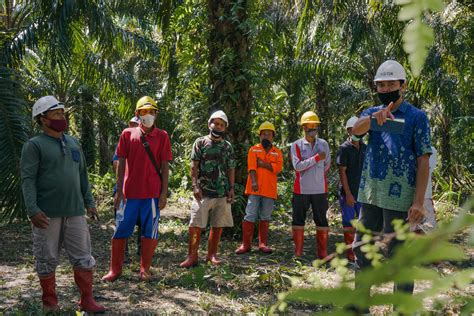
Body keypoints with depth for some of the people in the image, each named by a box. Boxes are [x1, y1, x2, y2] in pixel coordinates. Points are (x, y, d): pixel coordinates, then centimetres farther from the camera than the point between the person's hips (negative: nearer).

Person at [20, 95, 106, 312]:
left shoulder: (73, 143, 15)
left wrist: (89, 202, 14)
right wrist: (32, 210, -20)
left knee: (83, 257, 6)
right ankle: (50, 302, 21)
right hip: (47, 213, -5)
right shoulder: (34, 145, -4)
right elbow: (28, 180, -11)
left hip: (75, 212, 5)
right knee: (47, 260, 6)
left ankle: (87, 301, 16)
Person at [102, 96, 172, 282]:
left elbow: (165, 166, 3)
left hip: (153, 193, -1)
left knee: (150, 232, 5)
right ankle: (115, 269, 18)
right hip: (129, 192, 1)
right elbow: (121, 164, 5)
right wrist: (119, 191, 0)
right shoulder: (127, 134, 5)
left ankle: (145, 269, 18)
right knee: (121, 230, 5)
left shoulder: (162, 136, 4)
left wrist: (164, 192, -3)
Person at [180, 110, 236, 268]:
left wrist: (231, 188, 4)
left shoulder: (228, 147, 12)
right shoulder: (200, 142, 3)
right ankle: (192, 256, 0)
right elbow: (194, 166, -1)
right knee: (196, 225, -5)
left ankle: (212, 254, 18)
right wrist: (195, 186, -9)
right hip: (203, 192, -3)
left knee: (218, 225, 7)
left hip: (222, 193, 3)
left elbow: (231, 169, 13)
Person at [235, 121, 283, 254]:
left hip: (270, 190, 2)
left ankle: (263, 244, 16)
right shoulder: (253, 149, 7)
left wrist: (262, 163, -12)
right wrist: (254, 182, -21)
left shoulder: (277, 152, 12)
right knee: (250, 216, -4)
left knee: (265, 217, 8)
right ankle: (246, 244, 2)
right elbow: (251, 167, -7)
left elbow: (278, 167, -6)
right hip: (255, 189, -2)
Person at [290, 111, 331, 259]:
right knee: (299, 219, 5)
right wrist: (316, 158, -16)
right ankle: (298, 252, 14)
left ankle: (323, 252, 14)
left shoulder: (324, 144, 7)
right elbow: (297, 166, -14)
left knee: (321, 220, 6)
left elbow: (327, 165, 15)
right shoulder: (296, 145, -2)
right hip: (301, 189, -2)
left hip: (320, 189, 2)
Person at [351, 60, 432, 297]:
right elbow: (356, 129, -13)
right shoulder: (371, 113, 11)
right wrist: (374, 117, -35)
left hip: (400, 197, -5)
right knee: (362, 250, 13)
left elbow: (423, 161, -7)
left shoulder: (416, 117, -2)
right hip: (370, 194, 6)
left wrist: (419, 201, -14)